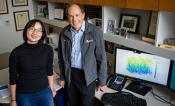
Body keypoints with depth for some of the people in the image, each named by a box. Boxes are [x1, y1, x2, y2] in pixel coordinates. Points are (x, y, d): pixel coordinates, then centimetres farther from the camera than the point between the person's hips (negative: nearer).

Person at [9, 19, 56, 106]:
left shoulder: (47, 49, -9)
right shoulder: (16, 52, -14)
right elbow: (13, 78, -5)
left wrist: (51, 88, 12)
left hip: (44, 91, 2)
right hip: (24, 95, -1)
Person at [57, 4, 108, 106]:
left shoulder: (95, 32, -13)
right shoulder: (64, 33, -2)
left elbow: (101, 58, -9)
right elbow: (61, 57, 8)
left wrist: (102, 82, -6)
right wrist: (62, 77, 12)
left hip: (88, 76, -3)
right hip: (70, 75, 4)